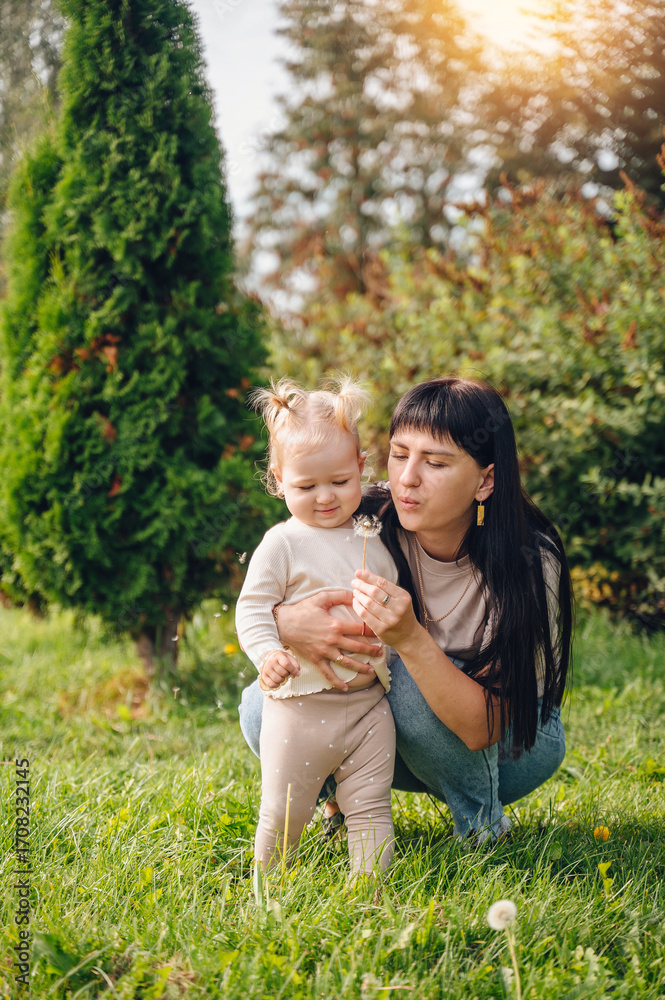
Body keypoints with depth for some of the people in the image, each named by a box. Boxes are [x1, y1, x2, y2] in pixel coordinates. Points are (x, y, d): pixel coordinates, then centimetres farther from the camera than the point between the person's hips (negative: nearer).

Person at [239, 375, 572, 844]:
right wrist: (284, 622, -38)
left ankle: (483, 824, -8)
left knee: (402, 678, -33)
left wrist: (411, 640, -47)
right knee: (263, 709, -22)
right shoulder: (368, 523, -19)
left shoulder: (531, 563, -27)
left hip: (513, 741, -3)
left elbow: (481, 729, -31)